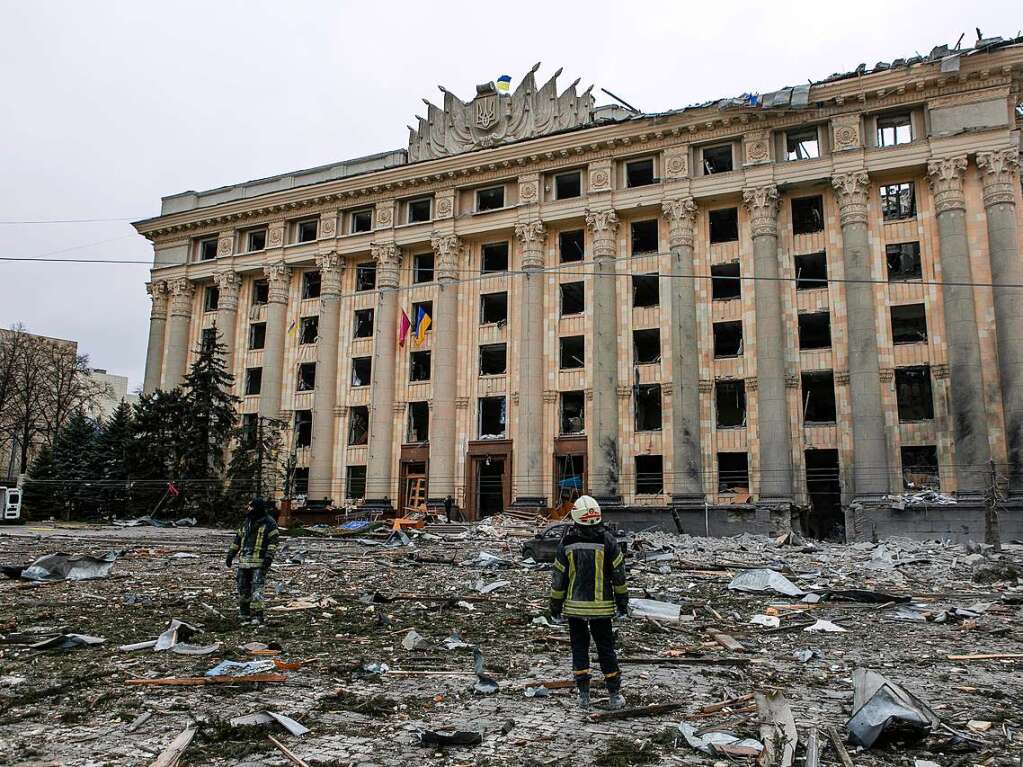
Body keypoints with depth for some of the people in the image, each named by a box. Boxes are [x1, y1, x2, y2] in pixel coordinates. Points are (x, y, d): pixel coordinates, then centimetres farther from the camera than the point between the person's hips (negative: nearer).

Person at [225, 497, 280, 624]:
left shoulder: (269, 523, -5)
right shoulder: (246, 522, 15)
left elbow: (273, 541, -12)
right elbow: (238, 539, 21)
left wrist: (269, 557, -22)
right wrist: (230, 555, 18)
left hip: (260, 562, -6)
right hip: (244, 561, 6)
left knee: (256, 588, -13)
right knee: (243, 587, 11)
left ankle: (257, 615, -10)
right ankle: (244, 612, 27)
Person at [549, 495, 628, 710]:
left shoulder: (566, 543, -4)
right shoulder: (607, 540, -6)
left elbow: (559, 577, 1)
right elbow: (619, 573, -1)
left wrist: (555, 604, 11)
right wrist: (622, 600, 10)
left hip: (574, 605, 1)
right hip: (601, 606, 0)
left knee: (579, 647, 12)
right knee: (606, 648, 9)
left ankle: (583, 694, 12)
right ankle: (615, 694, 15)